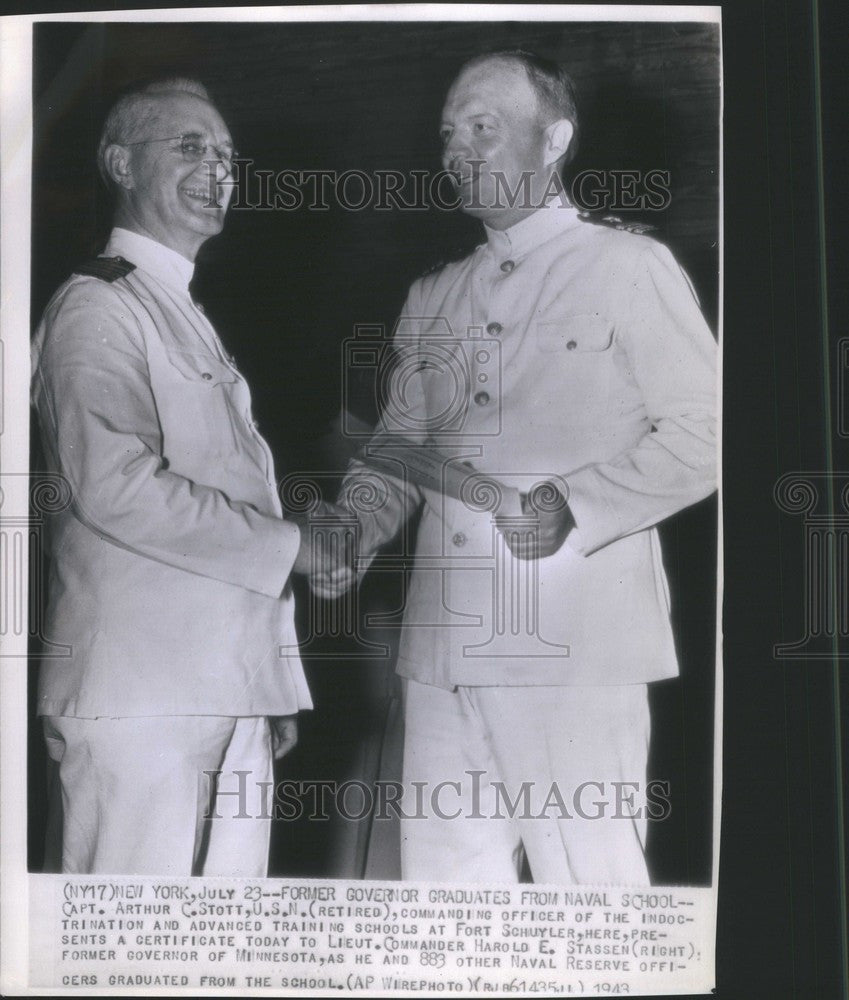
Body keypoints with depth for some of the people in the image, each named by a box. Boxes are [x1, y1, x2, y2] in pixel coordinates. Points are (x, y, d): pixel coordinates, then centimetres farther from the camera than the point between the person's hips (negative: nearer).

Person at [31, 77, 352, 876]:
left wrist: (276, 684, 19)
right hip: (141, 690, -8)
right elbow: (116, 485, -21)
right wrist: (287, 545, -12)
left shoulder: (189, 317, 23)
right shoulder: (98, 305, -5)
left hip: (232, 684, 8)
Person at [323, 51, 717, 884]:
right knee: (445, 870, 9)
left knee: (589, 877, -1)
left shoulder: (629, 267, 3)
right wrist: (356, 526, 0)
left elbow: (701, 433, -2)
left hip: (575, 648, -5)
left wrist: (573, 506, -15)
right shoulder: (431, 298, 20)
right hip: (444, 645, 5)